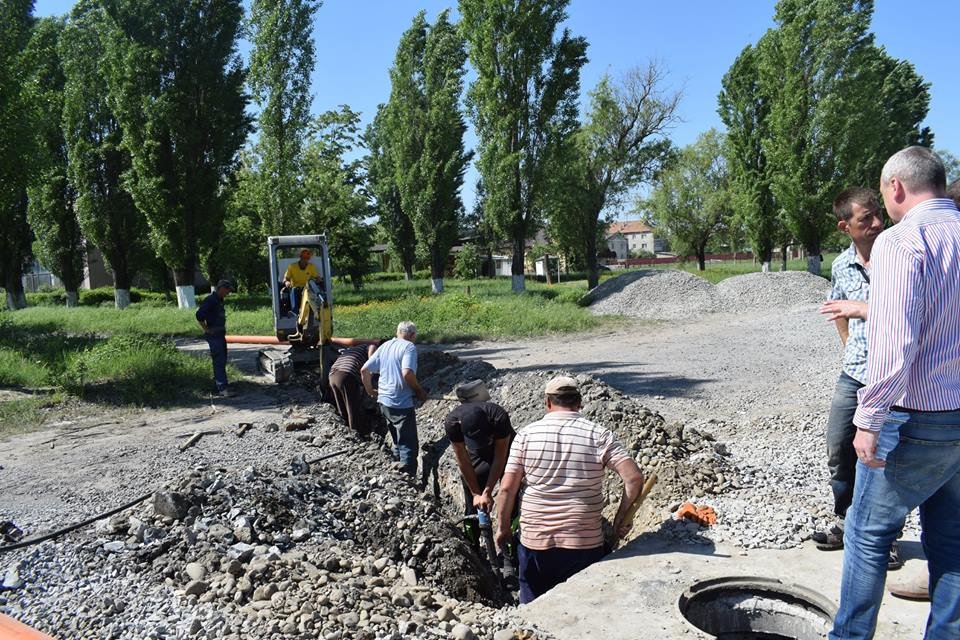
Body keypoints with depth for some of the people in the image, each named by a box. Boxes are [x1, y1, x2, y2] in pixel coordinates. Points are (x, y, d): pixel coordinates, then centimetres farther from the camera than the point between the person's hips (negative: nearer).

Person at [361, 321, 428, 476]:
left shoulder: (385, 346, 11)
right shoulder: (409, 347, -10)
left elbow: (364, 370, 9)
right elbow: (407, 373, -26)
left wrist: (370, 391, 20)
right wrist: (420, 391, -12)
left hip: (384, 401, 8)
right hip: (402, 404, -8)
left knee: (398, 442, 23)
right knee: (409, 445, -1)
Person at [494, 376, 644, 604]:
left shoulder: (526, 435, -5)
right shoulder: (599, 435, -6)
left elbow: (507, 488, -6)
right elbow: (634, 477, -12)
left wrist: (503, 527, 7)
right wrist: (622, 517, 0)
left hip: (535, 540, 0)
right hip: (585, 542, 0)